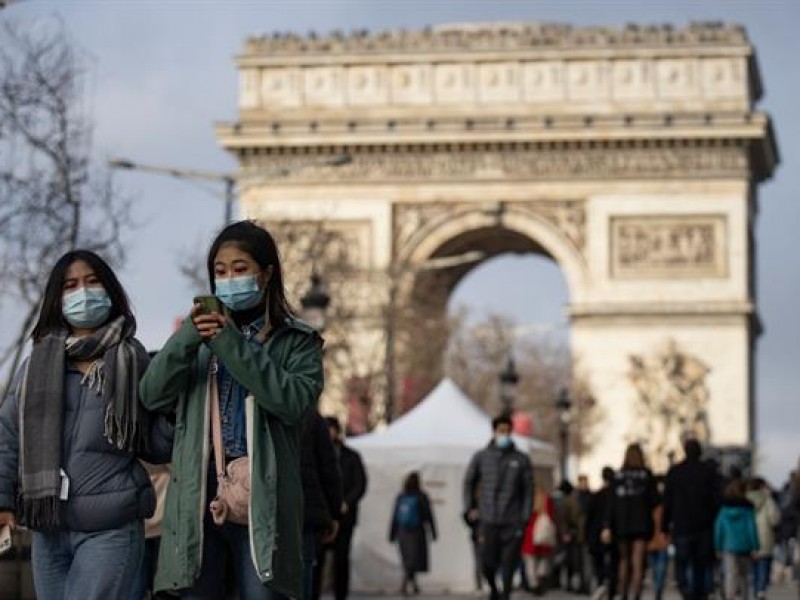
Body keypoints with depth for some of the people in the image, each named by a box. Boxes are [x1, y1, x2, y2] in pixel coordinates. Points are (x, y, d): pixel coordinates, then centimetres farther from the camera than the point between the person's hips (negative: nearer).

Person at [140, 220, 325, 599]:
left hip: (262, 500, -3)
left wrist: (231, 344, -13)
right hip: (199, 498, 3)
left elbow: (294, 401, -11)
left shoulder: (296, 341, 8)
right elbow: (152, 396, 4)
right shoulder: (200, 335, 16)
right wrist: (187, 338, -11)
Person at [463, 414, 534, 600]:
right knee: (489, 563, -1)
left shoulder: (521, 460, 3)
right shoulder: (481, 457, 5)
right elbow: (469, 482, 17)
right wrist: (470, 508, 10)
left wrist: (525, 516, -1)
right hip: (489, 520, 0)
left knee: (508, 564, -5)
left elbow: (528, 489, 5)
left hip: (513, 522, 0)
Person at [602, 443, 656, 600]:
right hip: (641, 523, -2)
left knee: (624, 561, 17)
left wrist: (607, 527, -4)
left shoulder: (618, 476, 1)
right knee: (638, 562, -6)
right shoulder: (647, 475, -4)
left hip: (622, 524, 2)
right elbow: (653, 500, -4)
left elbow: (611, 504, -3)